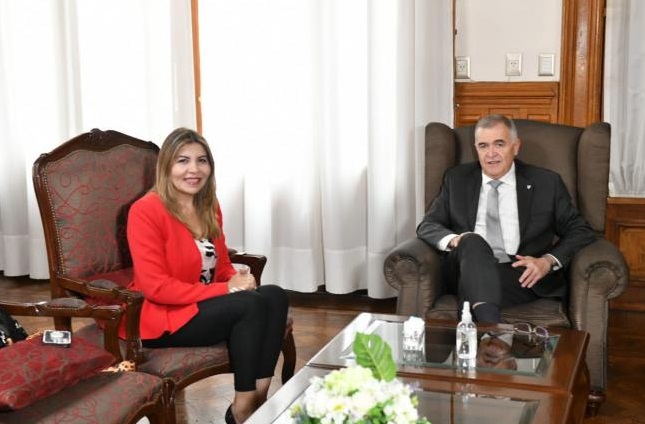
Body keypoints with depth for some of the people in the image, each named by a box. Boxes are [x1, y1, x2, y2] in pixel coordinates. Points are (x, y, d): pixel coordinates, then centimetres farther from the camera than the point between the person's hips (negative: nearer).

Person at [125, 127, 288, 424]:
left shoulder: (209, 207, 6)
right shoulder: (146, 210, -17)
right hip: (161, 318, -7)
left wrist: (239, 280, -13)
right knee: (250, 305, -26)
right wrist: (226, 289, -23)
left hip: (206, 306, 7)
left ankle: (259, 397, -16)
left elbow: (222, 267, 12)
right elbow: (155, 288, -21)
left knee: (275, 296, -17)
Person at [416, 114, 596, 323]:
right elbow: (427, 226, 13)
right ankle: (491, 326, -51)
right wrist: (454, 240, -12)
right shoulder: (457, 179, 17)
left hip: (521, 276, -1)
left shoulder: (546, 183, 13)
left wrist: (548, 261, -8)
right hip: (466, 270, 2)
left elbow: (582, 231, 12)